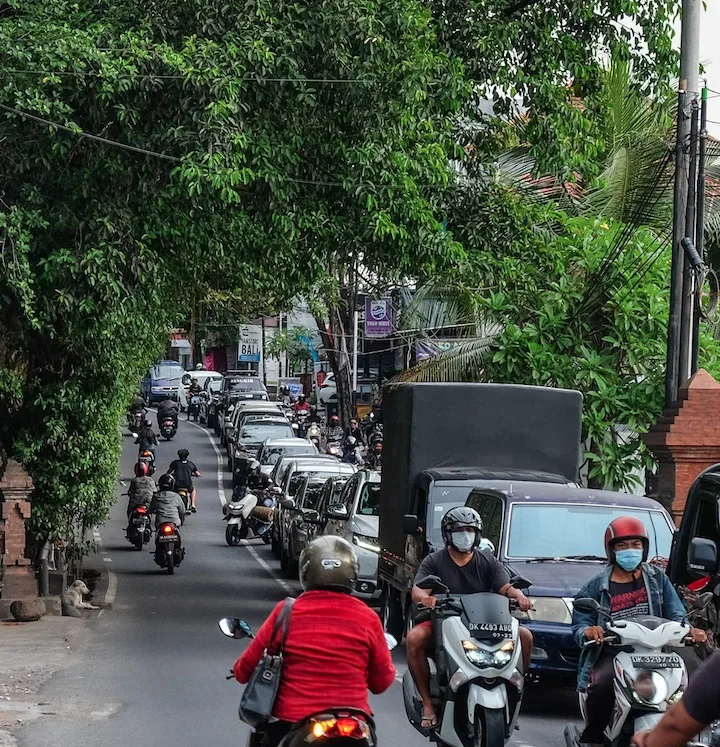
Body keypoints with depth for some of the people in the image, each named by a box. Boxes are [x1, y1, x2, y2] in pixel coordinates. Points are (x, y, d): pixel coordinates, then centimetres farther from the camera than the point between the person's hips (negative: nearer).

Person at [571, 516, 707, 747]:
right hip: (611, 656, -2)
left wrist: (688, 629, -14)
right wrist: (588, 631, -20)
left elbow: (675, 614, 9)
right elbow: (579, 624, 5)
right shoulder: (598, 586, 9)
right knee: (602, 685, -33)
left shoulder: (657, 578, 14)